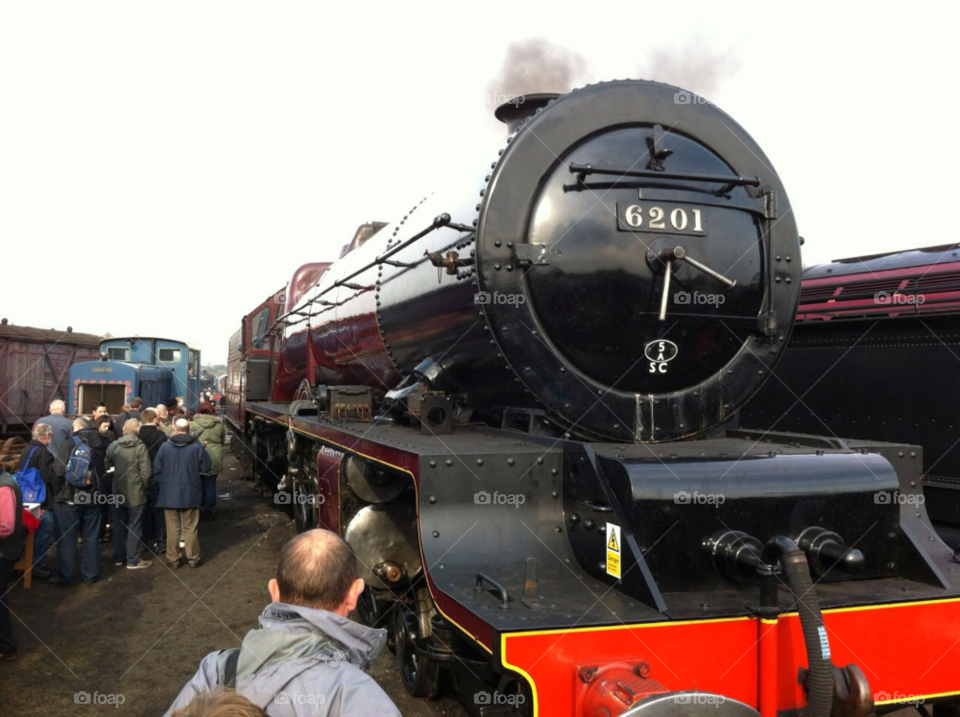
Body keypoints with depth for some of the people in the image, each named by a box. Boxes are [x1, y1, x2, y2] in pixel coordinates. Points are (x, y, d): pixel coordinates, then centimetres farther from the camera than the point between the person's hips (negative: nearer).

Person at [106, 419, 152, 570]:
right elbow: (146, 472, -16)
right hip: (135, 493, -4)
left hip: (117, 492, 4)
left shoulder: (113, 446, -2)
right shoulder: (140, 447, -15)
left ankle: (118, 557, 24)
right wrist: (146, 486, 1)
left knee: (118, 526, 15)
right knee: (135, 527, 5)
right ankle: (133, 560, 9)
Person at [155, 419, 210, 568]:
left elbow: (157, 469, -2)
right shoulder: (197, 447, -10)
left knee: (172, 528, 10)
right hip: (190, 493, 0)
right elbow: (205, 467, -3)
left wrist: (162, 483, 14)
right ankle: (193, 558, 15)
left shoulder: (165, 446, -7)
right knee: (191, 528, 10)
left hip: (170, 493, 0)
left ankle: (173, 559, 15)